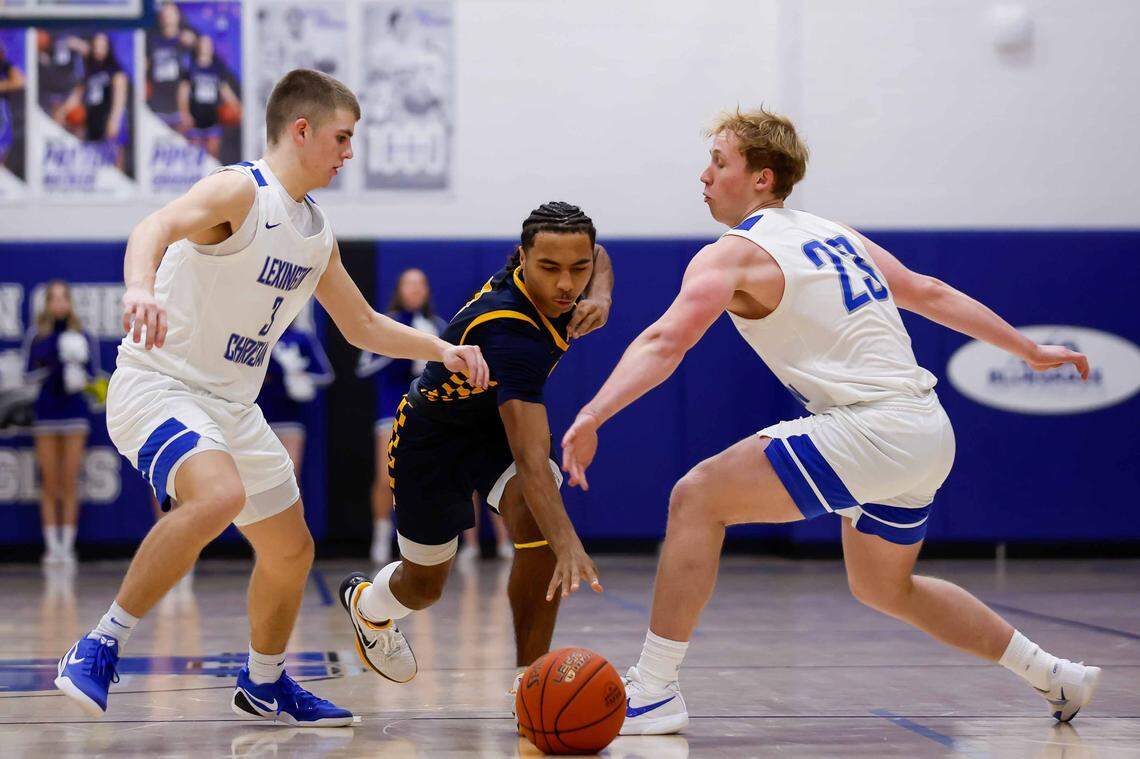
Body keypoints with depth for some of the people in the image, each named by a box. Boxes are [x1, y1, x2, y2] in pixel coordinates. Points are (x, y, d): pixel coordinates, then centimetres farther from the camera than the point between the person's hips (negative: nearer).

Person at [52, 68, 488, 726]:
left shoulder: (318, 233, 10)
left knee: (292, 550, 15)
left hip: (232, 406, 9)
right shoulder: (241, 191, -16)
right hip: (158, 385, -9)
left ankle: (264, 684, 39)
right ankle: (101, 648, -25)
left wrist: (440, 350, 10)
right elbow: (156, 228, -36)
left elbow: (362, 325, 24)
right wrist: (140, 288, -58)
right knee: (219, 496, -36)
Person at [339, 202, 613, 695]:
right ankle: (366, 603, 53)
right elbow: (530, 460, -51)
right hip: (431, 435, -5)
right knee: (425, 585, 15)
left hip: (493, 424, 5)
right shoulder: (511, 335, -42)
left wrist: (600, 295, -13)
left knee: (537, 524, -26)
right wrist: (569, 546, -62)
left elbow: (597, 256, 9)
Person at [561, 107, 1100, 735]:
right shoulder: (833, 234, 20)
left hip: (871, 428, -9)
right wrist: (1028, 350, 34)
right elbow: (930, 293, 25)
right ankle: (1054, 677, 37)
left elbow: (664, 343, -20)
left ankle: (654, 693, -13)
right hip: (928, 433, 9)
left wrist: (590, 417, -30)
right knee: (884, 589, 29)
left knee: (697, 497, -9)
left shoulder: (733, 254, -5)